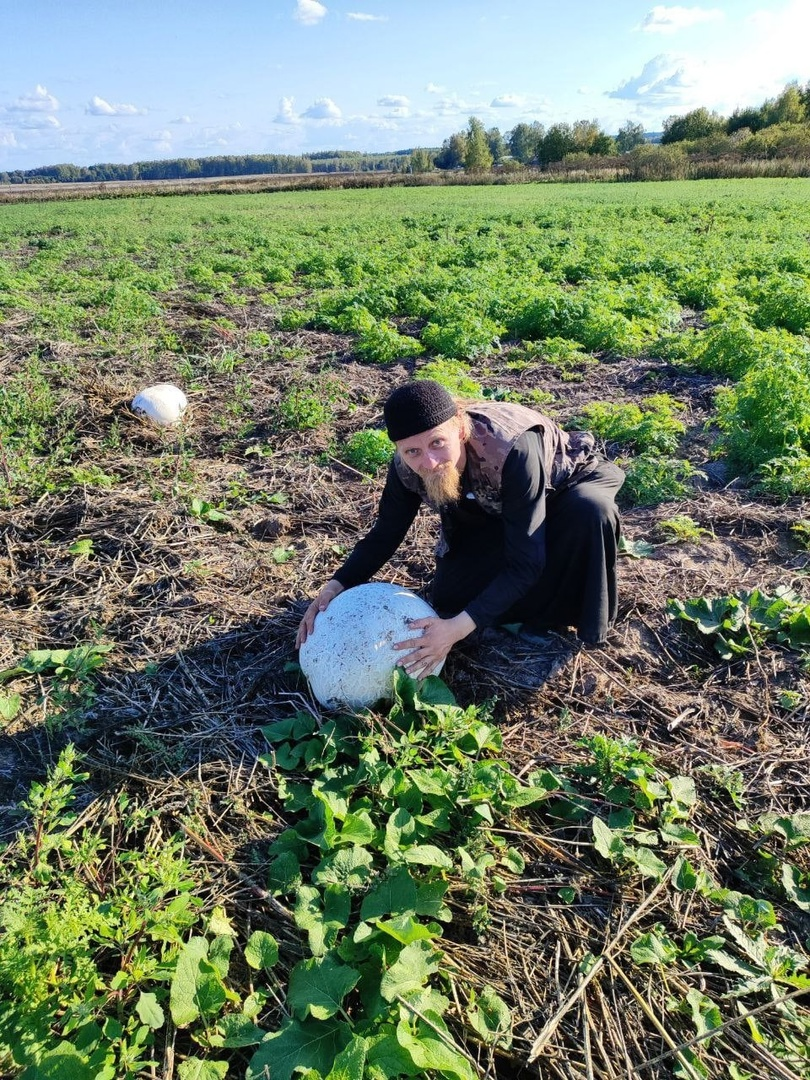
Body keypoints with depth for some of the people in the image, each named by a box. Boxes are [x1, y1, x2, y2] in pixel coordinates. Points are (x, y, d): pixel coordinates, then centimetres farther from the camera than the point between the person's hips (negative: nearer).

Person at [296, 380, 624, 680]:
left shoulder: (511, 449, -43)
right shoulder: (407, 469, -27)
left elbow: (525, 563, -39)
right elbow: (384, 535, -11)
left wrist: (459, 628, -46)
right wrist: (336, 586, -27)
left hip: (567, 485, -3)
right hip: (494, 512, 4)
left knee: (588, 509, -38)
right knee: (449, 599, -10)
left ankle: (551, 617, -12)